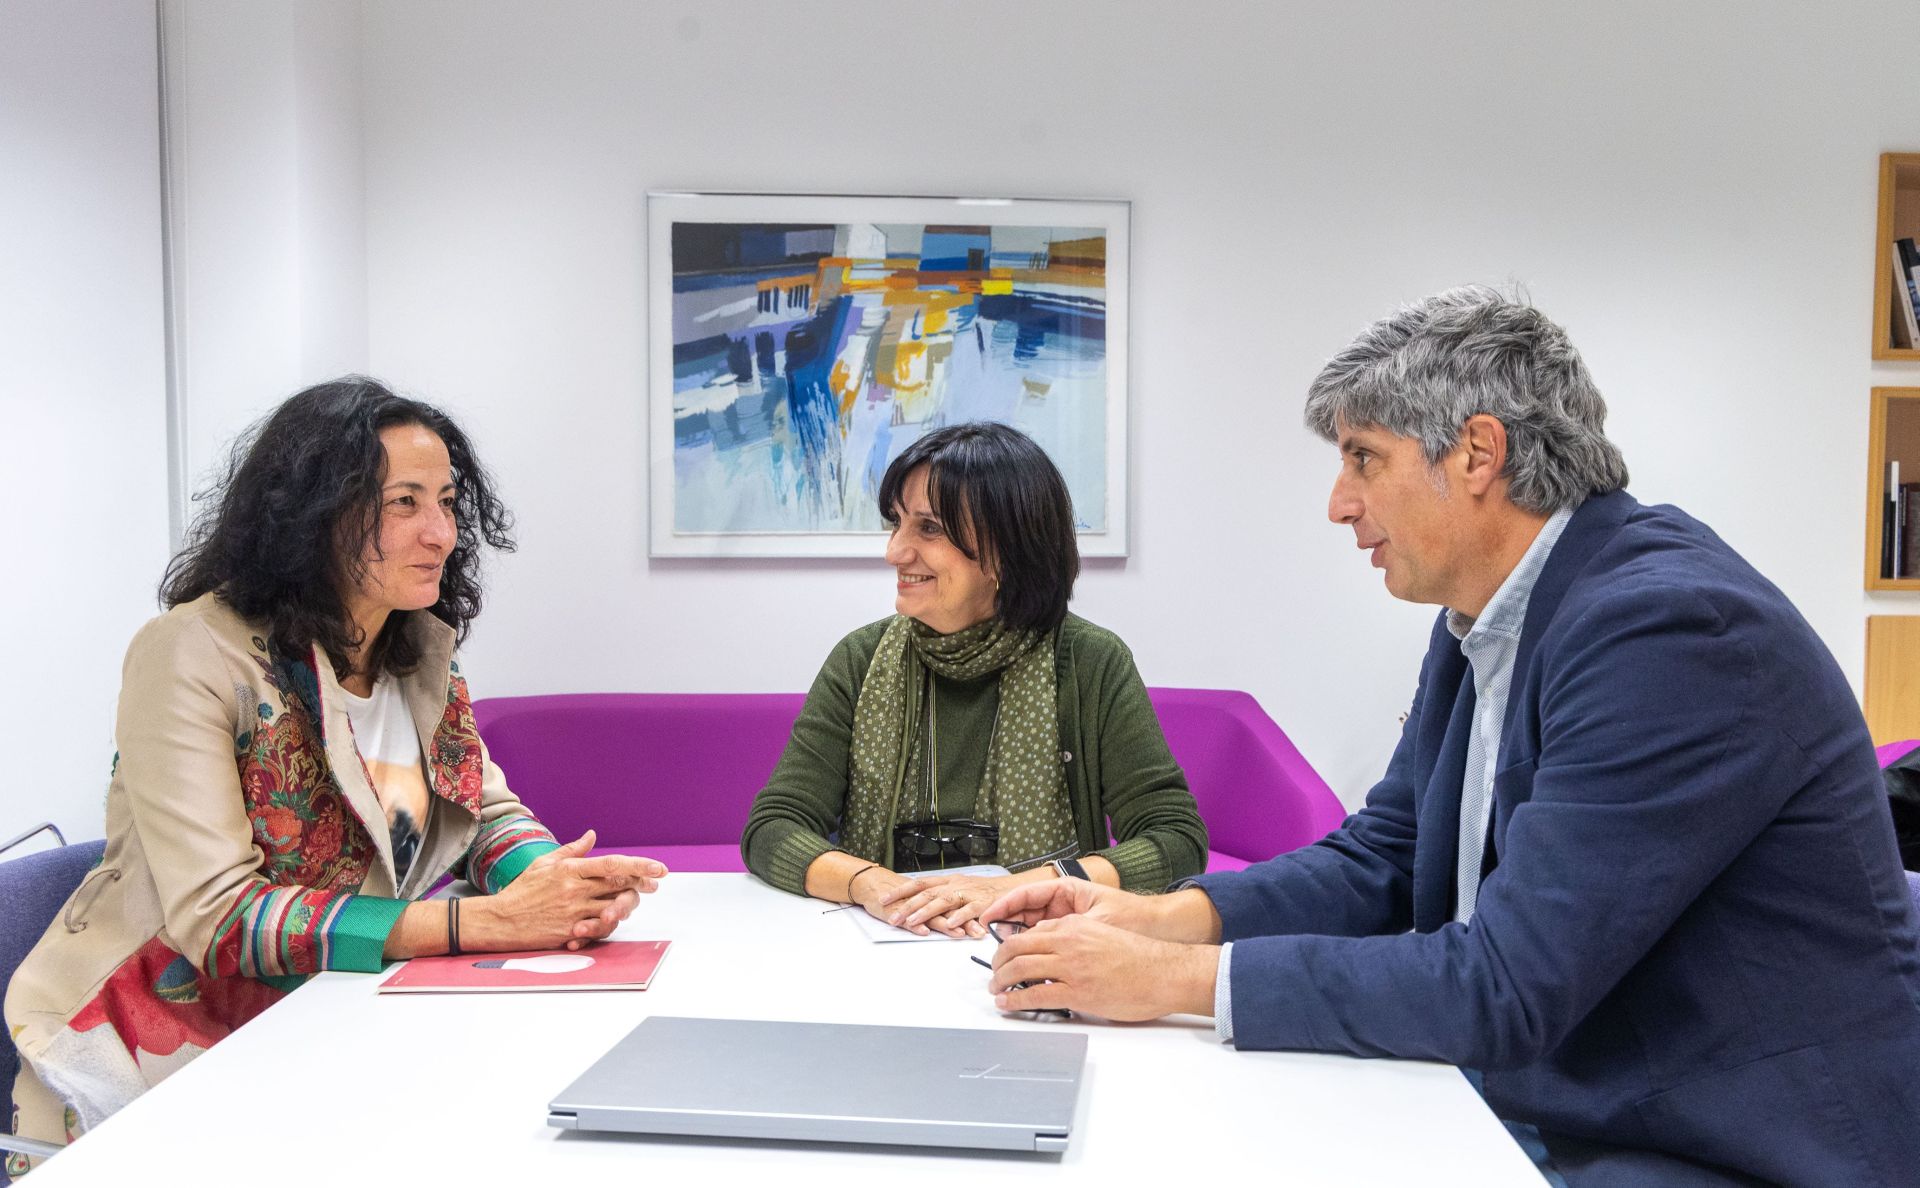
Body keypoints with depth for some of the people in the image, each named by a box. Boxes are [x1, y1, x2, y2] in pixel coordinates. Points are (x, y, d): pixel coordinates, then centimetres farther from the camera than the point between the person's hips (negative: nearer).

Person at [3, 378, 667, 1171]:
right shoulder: (194, 654, -17)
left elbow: (491, 814, 9)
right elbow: (218, 918, -24)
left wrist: (559, 886, -17)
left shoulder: (423, 653, 4)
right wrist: (483, 920, -30)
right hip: (154, 1066, -6)